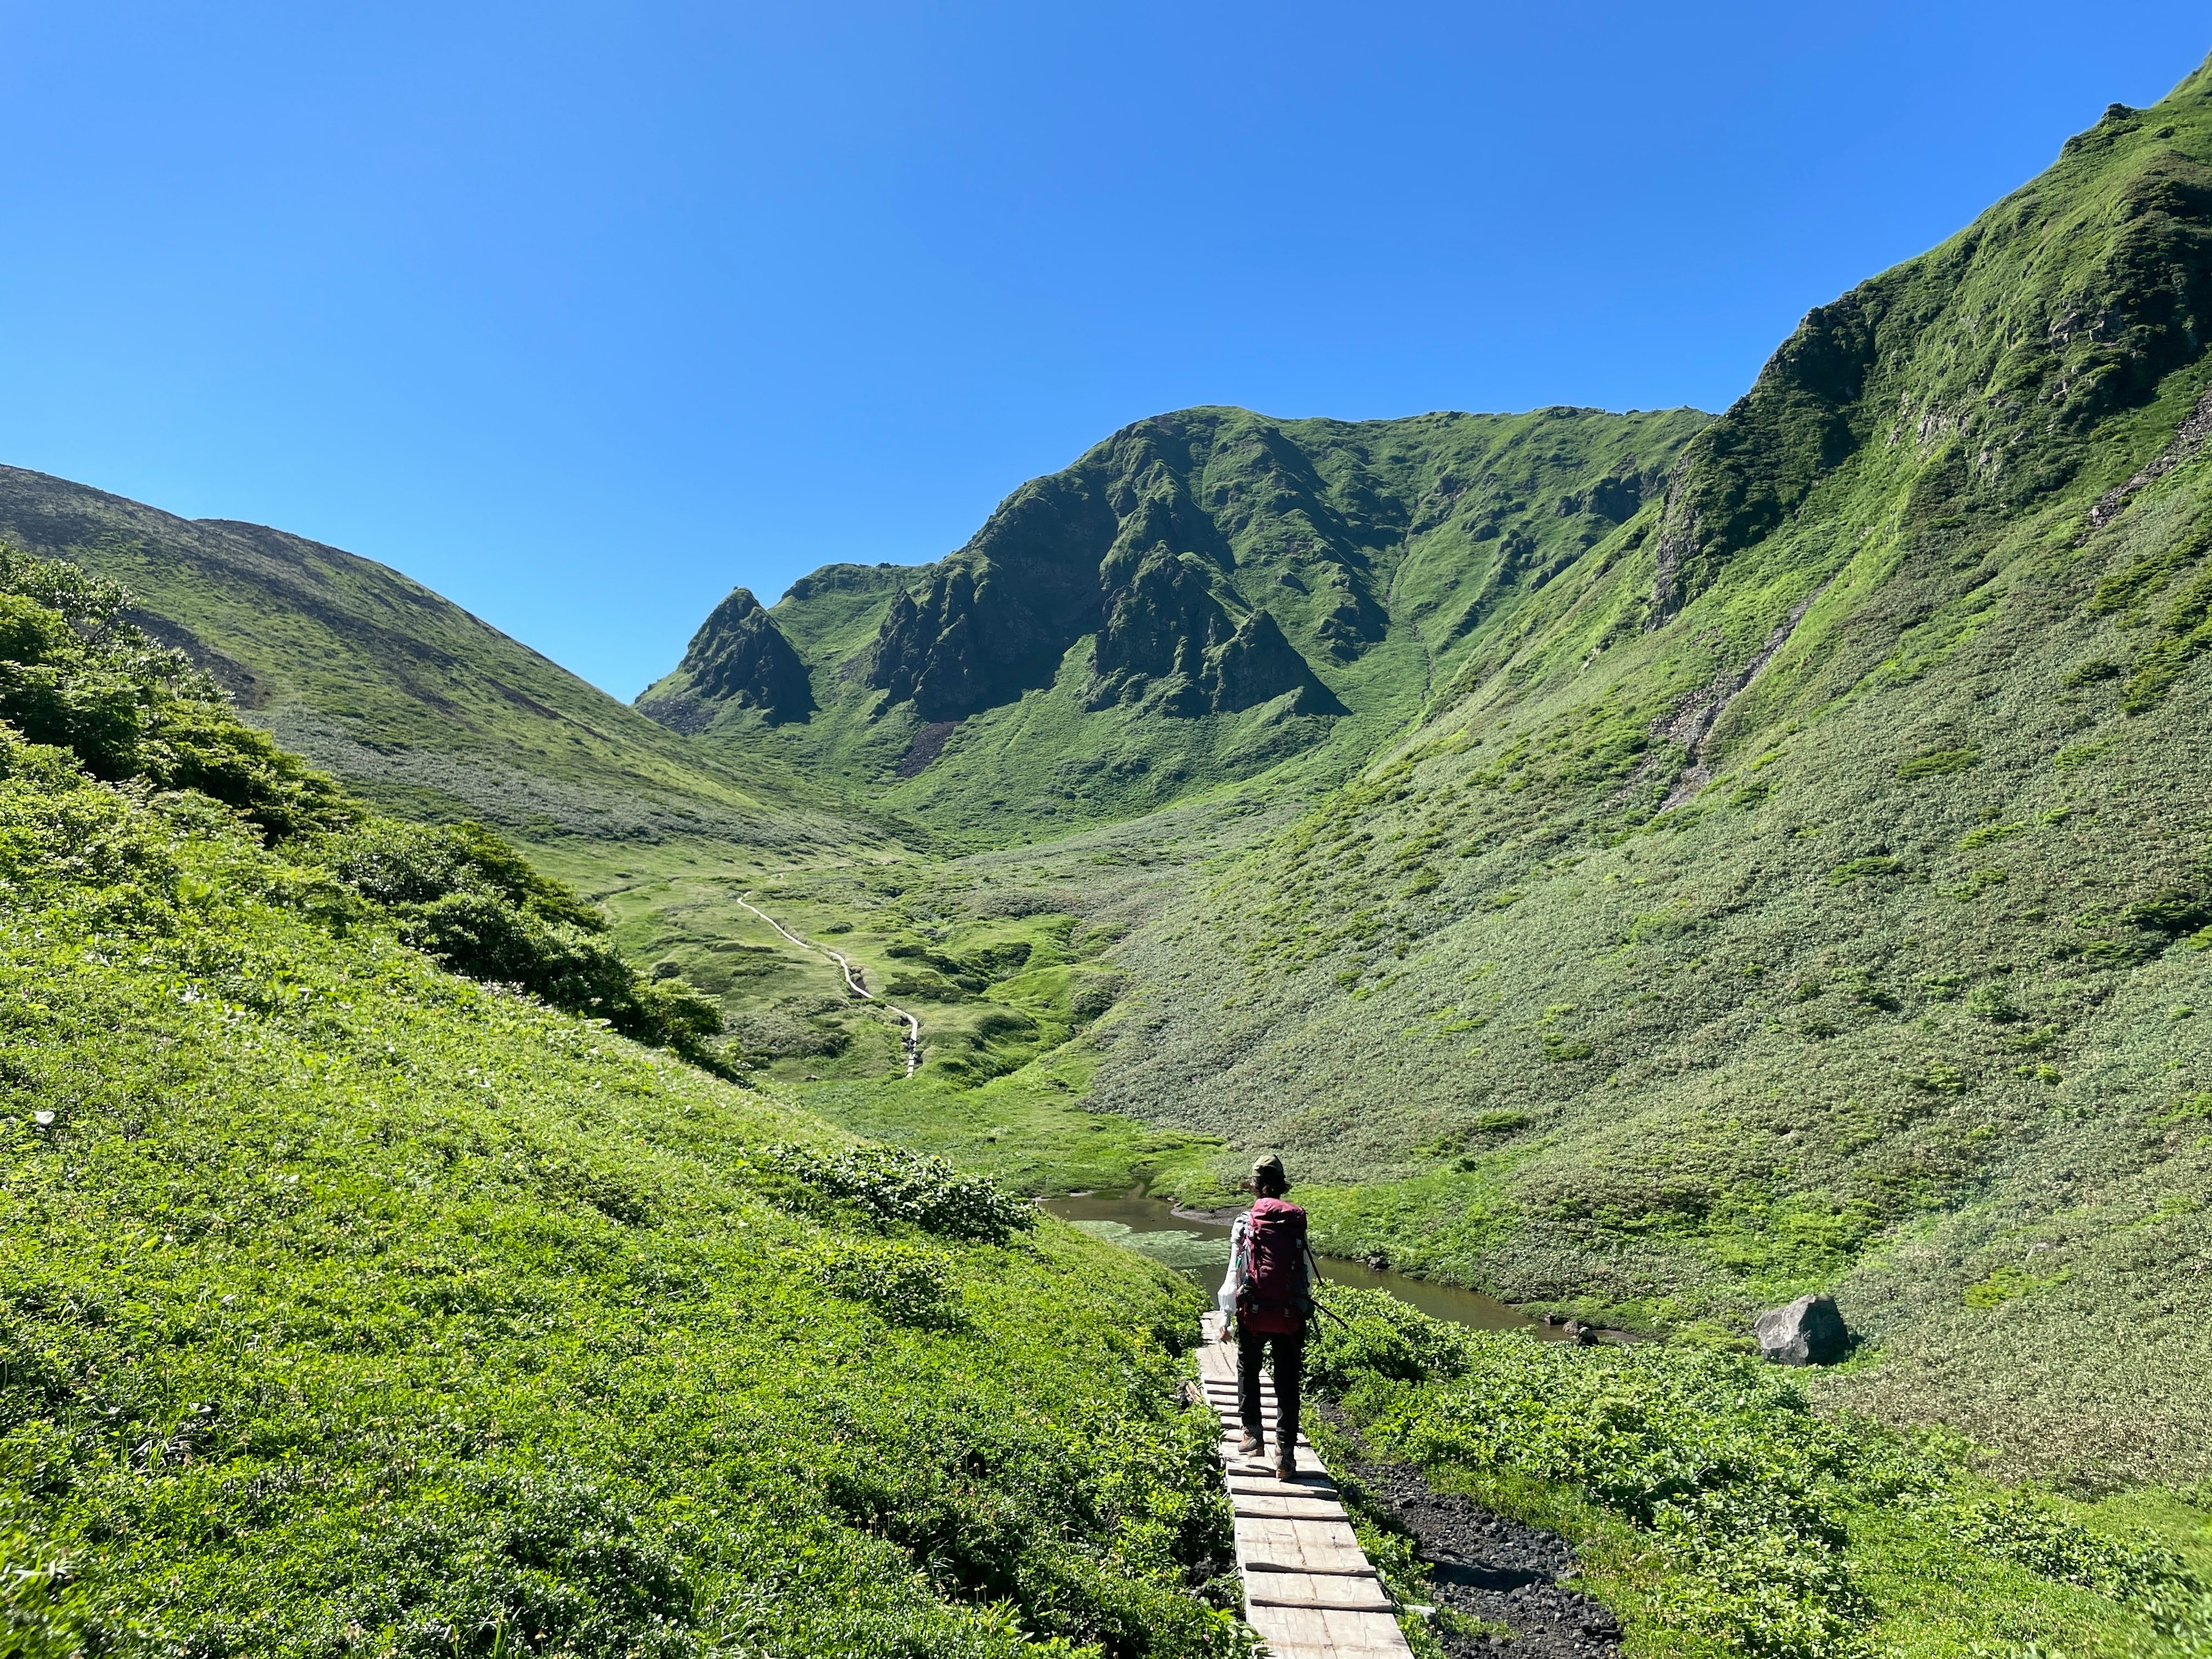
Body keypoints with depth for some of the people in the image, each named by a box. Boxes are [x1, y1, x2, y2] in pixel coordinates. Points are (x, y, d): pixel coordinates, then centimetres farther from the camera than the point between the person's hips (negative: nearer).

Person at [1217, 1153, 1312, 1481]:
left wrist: (1227, 1317, -1)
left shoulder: (1245, 1224, -7)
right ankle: (1285, 1453, 4)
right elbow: (1308, 1274, 6)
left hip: (1254, 1314, -1)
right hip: (1291, 1316, 1)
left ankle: (1253, 1434, 24)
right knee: (1287, 1383, 8)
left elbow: (1235, 1273, -7)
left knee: (1248, 1371, 23)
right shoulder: (1297, 1223, 1)